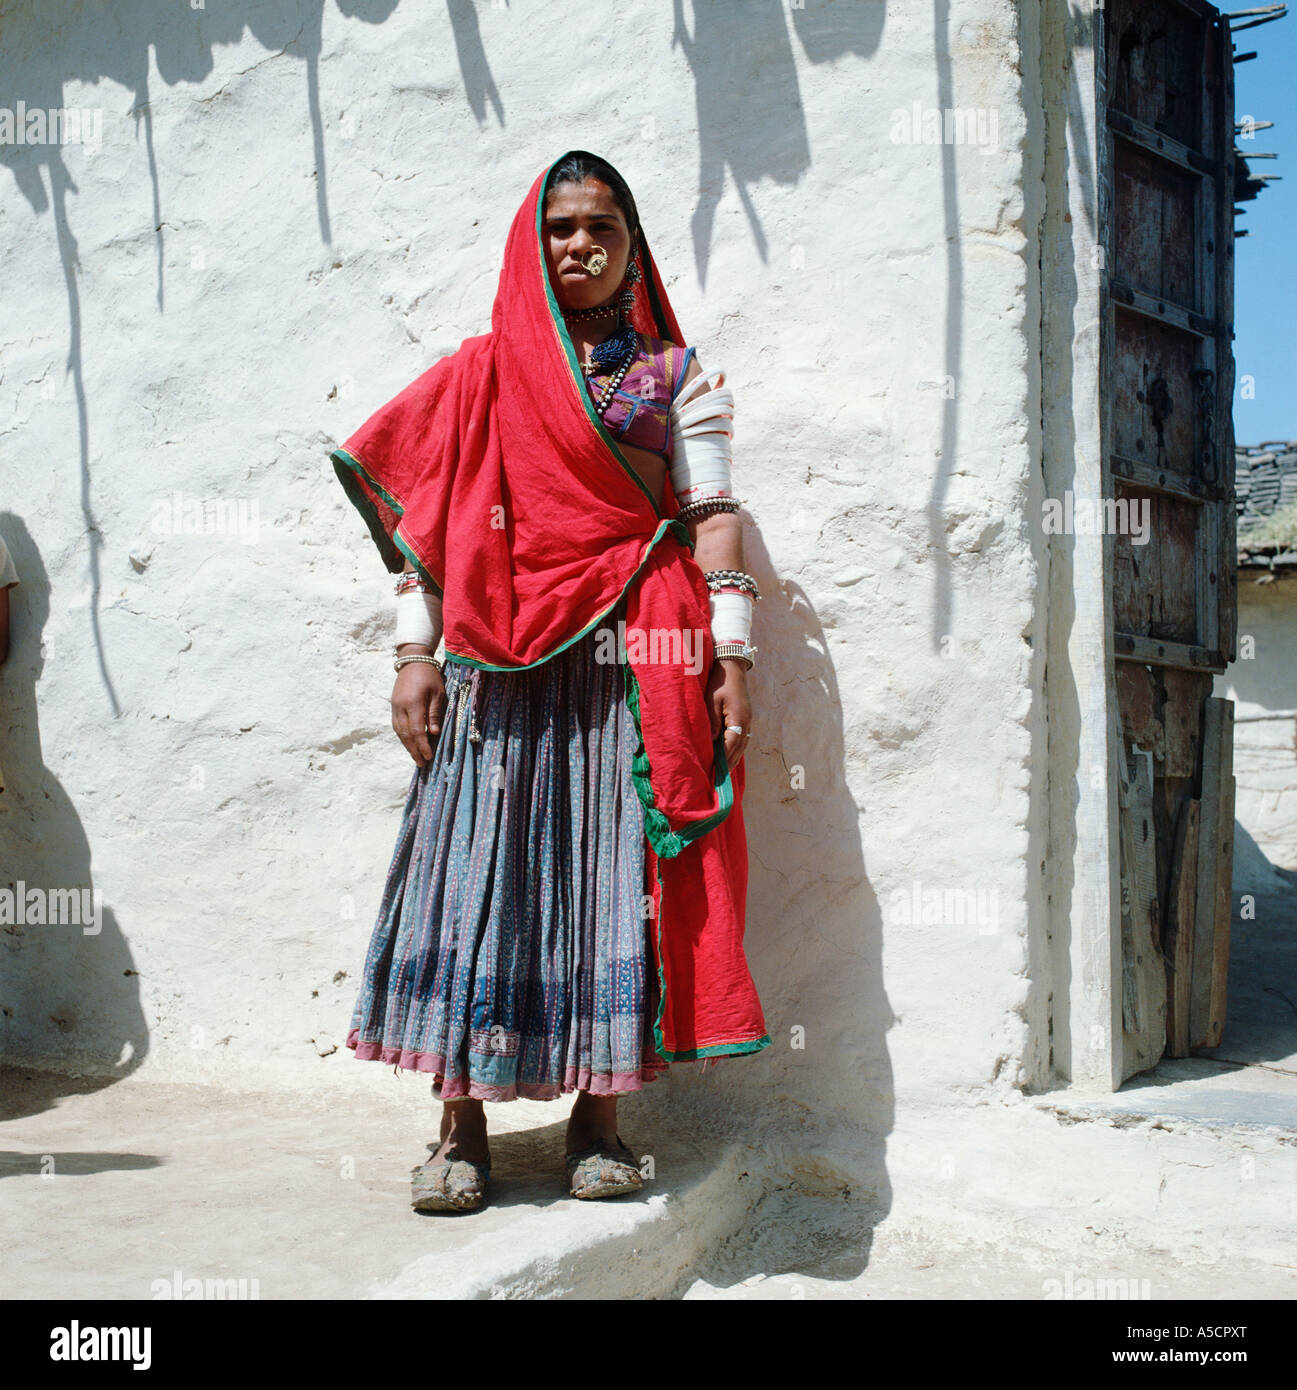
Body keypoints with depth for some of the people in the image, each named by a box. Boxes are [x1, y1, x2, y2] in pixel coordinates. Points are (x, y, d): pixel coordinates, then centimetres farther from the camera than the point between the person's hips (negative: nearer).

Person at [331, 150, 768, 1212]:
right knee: (486, 858, -4)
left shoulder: (677, 373, 13)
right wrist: (417, 653, 0)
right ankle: (463, 1125, 2)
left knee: (621, 865, -2)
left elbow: (713, 517, 6)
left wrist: (732, 658, -3)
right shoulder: (483, 373, 14)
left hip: (636, 652, 0)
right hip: (504, 654, 0)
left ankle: (598, 1115, 6)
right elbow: (428, 522, 9)